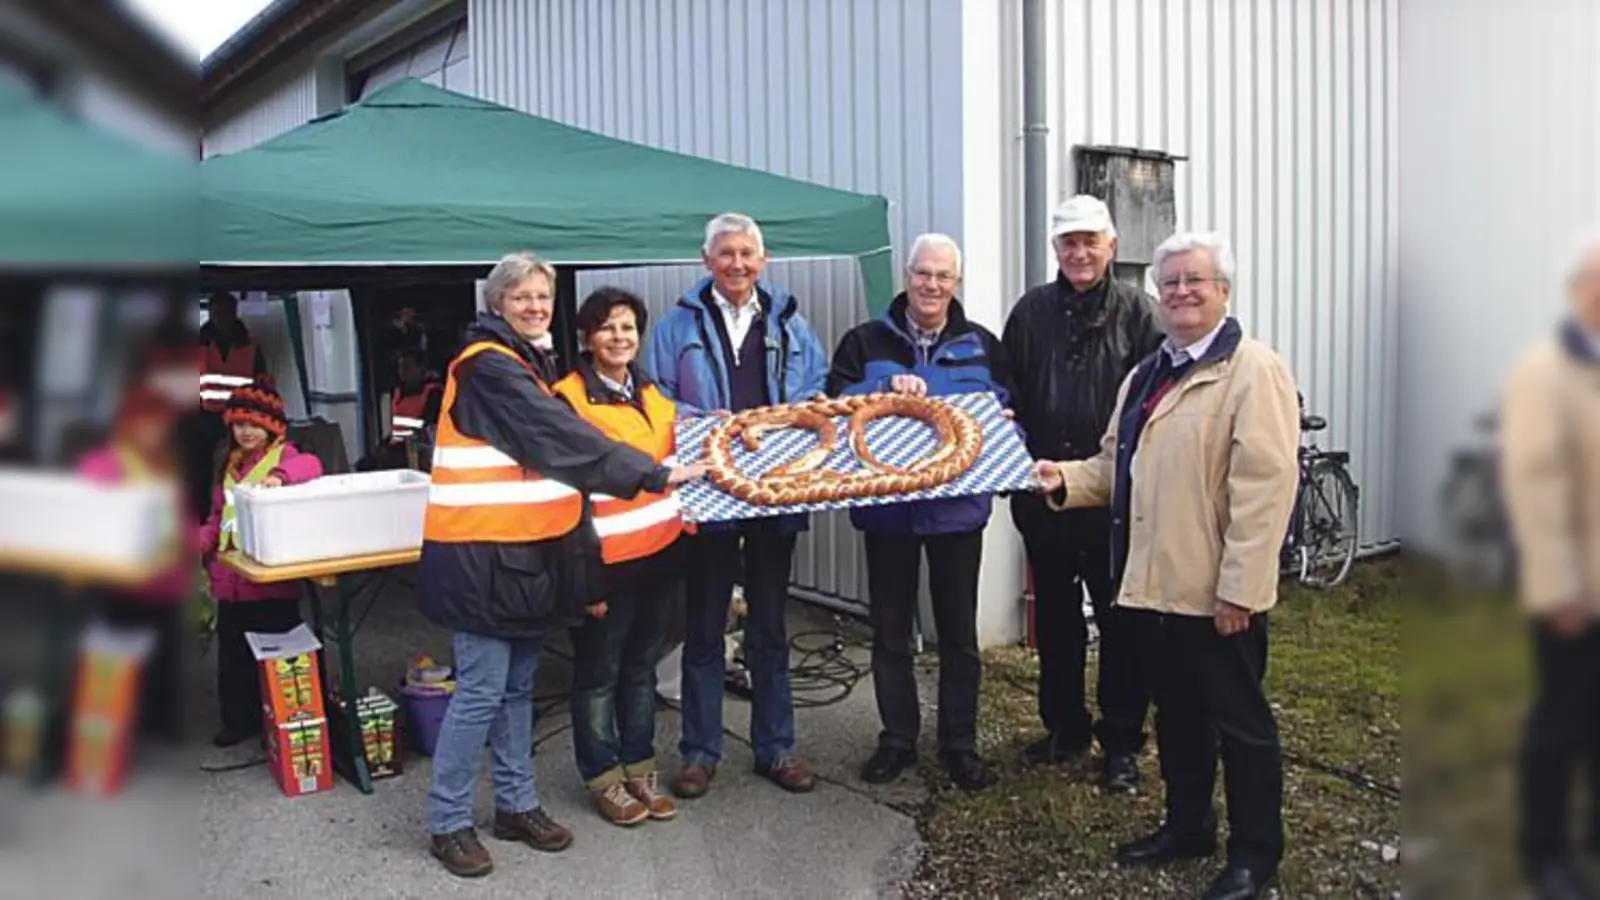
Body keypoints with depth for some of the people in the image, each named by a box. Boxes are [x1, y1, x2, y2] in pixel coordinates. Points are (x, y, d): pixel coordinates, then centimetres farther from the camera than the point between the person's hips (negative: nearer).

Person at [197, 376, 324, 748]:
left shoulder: (285, 457, -4)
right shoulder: (230, 464, 17)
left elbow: (311, 465, -28)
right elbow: (218, 515, 17)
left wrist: (280, 475, -47)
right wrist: (204, 539, -3)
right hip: (230, 576, 7)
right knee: (233, 652, 13)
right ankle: (239, 720, 25)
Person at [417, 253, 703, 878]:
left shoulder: (532, 362, 15)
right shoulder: (486, 365, -14)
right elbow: (562, 436, -22)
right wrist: (653, 475, -24)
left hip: (529, 549, 8)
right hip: (481, 551, -8)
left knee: (517, 685, 15)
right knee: (481, 689, -2)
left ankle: (517, 804, 27)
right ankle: (448, 822, 12)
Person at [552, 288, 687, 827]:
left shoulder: (651, 394, 11)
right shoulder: (569, 398, -12)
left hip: (658, 550, 7)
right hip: (607, 558, -7)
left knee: (641, 665, 17)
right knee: (599, 672, 7)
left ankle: (639, 767, 29)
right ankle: (603, 777, 22)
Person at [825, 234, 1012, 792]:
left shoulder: (981, 346, 6)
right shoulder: (866, 342, 3)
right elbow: (837, 401, -5)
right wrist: (889, 388, -20)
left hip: (958, 508, 0)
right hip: (887, 507, 0)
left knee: (958, 631, 9)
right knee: (890, 630, 10)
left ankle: (960, 745, 23)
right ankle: (897, 740, 24)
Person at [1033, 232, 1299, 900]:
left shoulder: (1253, 370, -11)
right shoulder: (1146, 374, 16)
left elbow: (1264, 486, -18)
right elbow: (1117, 465, 21)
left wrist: (1239, 588, -21)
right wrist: (1068, 478, 0)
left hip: (1216, 593, -7)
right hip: (1151, 582, 8)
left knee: (1238, 721, 7)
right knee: (1176, 713, 20)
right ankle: (1187, 826, 36)